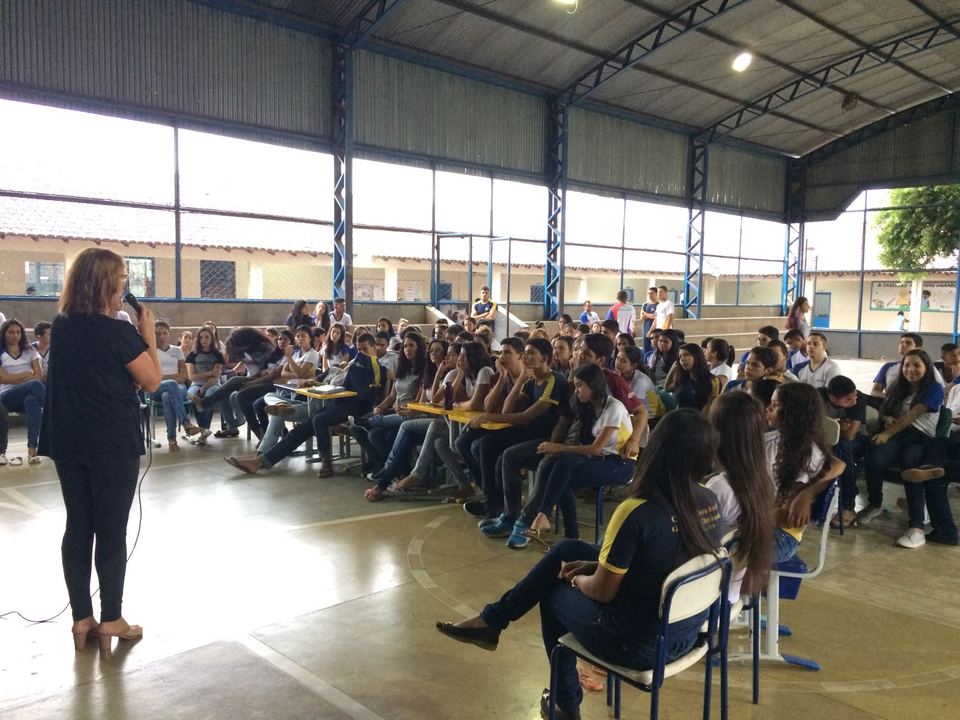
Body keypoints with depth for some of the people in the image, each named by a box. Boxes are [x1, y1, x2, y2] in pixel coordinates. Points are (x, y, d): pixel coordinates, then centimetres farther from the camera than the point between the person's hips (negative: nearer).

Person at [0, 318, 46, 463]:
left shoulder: (29, 352, 21)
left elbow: (39, 376, 8)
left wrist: (14, 378, -1)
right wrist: (27, 374, 2)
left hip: (29, 395, 2)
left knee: (32, 400, -40)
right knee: (35, 385, -37)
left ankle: (32, 449, -44)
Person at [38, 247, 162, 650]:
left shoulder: (61, 327, 5)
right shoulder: (118, 332, -17)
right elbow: (152, 381, -8)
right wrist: (148, 336, -1)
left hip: (68, 440, 7)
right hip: (113, 443, -6)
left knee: (77, 526, 12)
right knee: (112, 530, 3)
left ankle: (81, 619, 20)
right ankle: (110, 621, 13)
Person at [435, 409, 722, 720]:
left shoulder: (636, 512, -28)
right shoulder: (710, 502, -5)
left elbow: (602, 592, -16)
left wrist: (577, 580, 7)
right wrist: (595, 564, 10)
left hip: (640, 641, -7)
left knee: (555, 593, 21)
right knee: (567, 550, 13)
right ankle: (492, 619, 28)